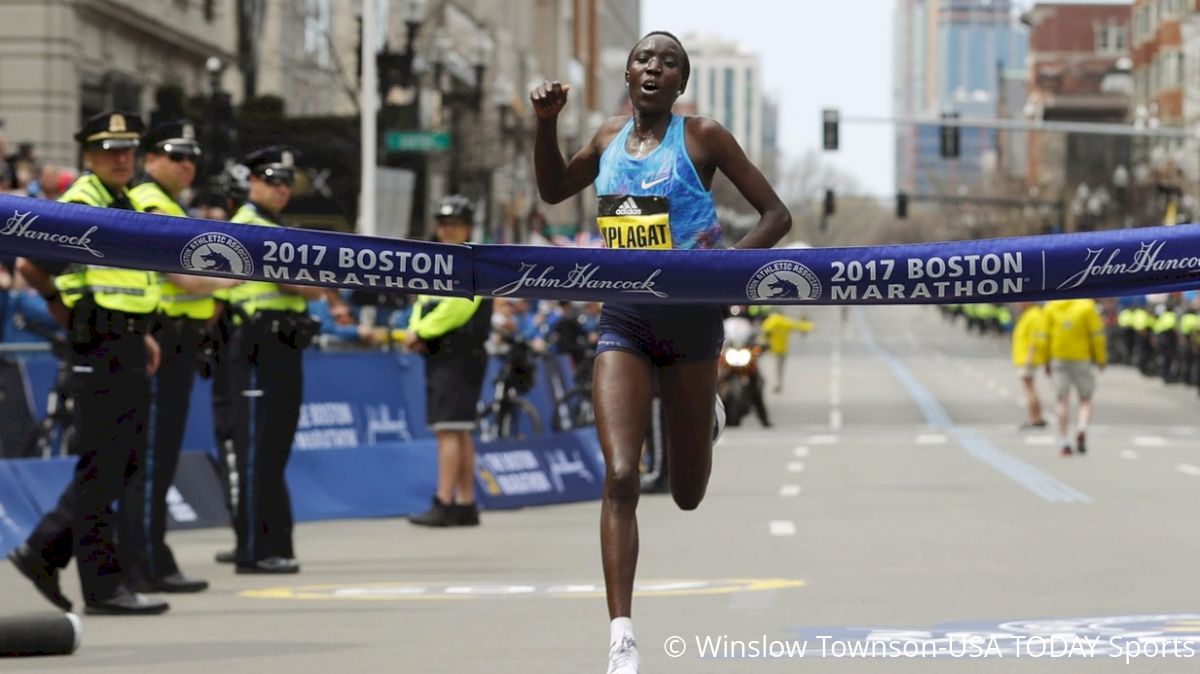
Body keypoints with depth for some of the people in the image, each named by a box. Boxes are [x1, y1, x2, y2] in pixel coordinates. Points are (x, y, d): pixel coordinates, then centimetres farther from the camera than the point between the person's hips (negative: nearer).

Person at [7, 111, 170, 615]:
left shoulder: (126, 204, 18)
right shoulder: (81, 205, -11)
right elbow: (30, 265, -18)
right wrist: (71, 318, -8)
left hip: (129, 350, 10)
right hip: (99, 350, -10)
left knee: (125, 464, 12)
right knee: (101, 468, -6)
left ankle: (42, 552, 19)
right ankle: (102, 586, -3)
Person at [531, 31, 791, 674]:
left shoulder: (701, 136, -5)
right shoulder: (609, 137, 7)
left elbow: (776, 215, -3)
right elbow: (553, 190, 25)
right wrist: (546, 121, 9)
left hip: (689, 315, -2)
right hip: (623, 318, 2)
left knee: (687, 495, 11)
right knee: (620, 476, -16)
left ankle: (704, 410, 49)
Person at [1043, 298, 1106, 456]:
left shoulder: (1050, 307, 2)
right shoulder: (1087, 306, -7)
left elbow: (1046, 335, 3)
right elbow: (1096, 335, -7)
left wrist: (1047, 360, 10)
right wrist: (1100, 358, 2)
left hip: (1059, 359, 2)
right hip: (1081, 358, -2)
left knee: (1062, 400, 6)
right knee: (1085, 399, 10)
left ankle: (1064, 441, 1)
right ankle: (1082, 427, -17)